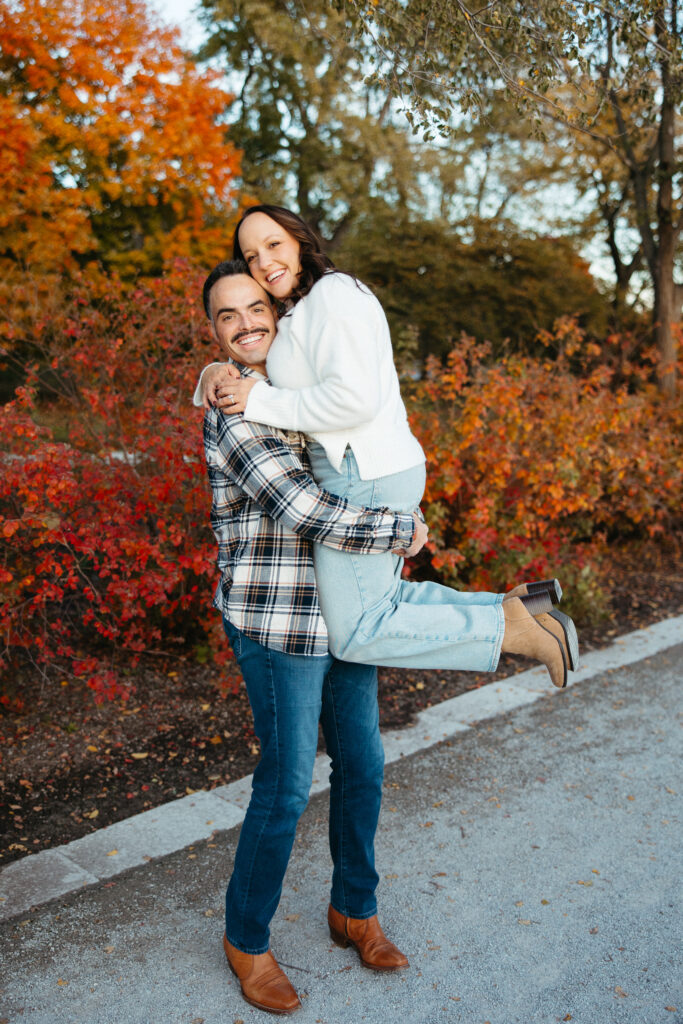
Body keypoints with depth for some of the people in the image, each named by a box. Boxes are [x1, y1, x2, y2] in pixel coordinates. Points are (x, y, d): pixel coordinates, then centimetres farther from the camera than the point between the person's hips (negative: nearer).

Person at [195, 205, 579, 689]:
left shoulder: (333, 294, -12)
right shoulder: (297, 314, 19)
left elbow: (354, 398, -25)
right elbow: (251, 382, 20)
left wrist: (261, 403, -17)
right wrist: (217, 374, -3)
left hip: (364, 480, -11)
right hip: (380, 471, 11)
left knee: (356, 636, -2)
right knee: (379, 602, 23)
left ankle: (514, 630, -2)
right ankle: (516, 605, 16)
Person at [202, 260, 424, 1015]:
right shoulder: (232, 411, -16)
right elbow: (304, 513, -25)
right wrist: (403, 530, -13)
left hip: (339, 614, 8)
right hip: (277, 622, -8)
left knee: (362, 766, 14)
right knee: (286, 786, 2)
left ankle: (353, 909, 36)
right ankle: (247, 938, 26)